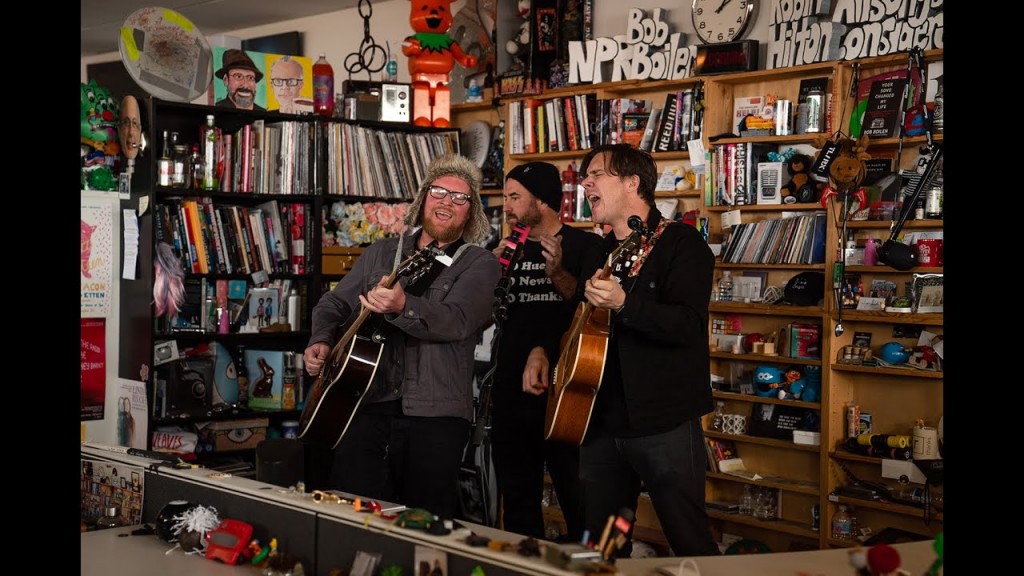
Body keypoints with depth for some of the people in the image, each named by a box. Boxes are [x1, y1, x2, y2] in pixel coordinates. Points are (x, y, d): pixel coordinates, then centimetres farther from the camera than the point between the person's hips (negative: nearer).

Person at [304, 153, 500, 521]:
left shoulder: (480, 264, 2)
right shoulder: (382, 252, 17)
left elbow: (457, 321, -16)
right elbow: (333, 303, 22)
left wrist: (402, 307, -33)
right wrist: (321, 341, 2)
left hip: (435, 412, -3)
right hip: (369, 403, 3)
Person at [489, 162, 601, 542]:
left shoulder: (586, 248, -4)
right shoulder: (508, 251, 12)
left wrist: (558, 275, -23)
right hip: (511, 393, 6)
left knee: (580, 503, -3)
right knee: (518, 501, 14)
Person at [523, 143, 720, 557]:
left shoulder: (680, 243, -8)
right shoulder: (600, 252, 15)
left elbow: (689, 325, -21)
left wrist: (623, 303, -33)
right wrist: (542, 352, 10)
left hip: (665, 425, -7)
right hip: (601, 422, 7)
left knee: (691, 544, -2)